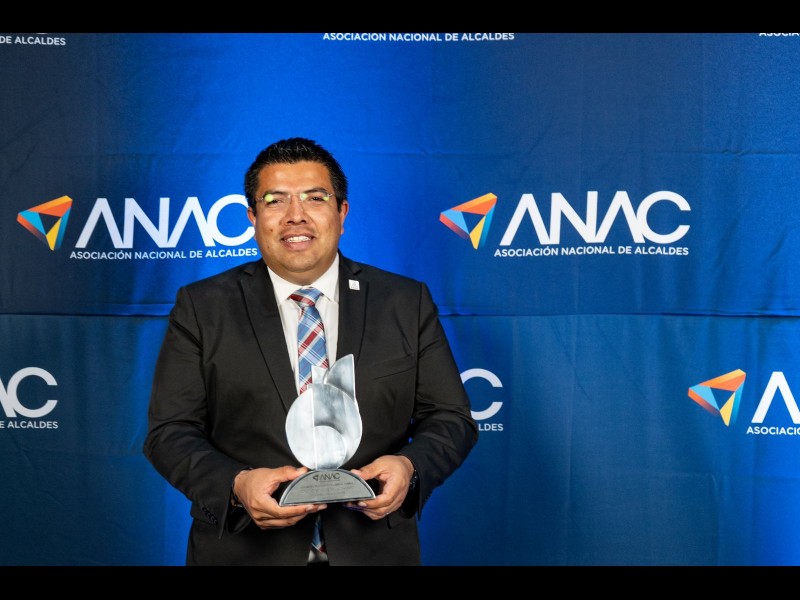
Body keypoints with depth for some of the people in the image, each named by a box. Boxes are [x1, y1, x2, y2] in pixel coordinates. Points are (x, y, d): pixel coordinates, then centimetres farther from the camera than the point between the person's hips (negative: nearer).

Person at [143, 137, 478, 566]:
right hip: (245, 551, -1)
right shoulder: (203, 308, -1)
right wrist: (236, 485, -22)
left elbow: (451, 419, 2)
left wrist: (410, 466, -18)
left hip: (374, 550, 1)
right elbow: (170, 431, -4)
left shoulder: (407, 303, 1)